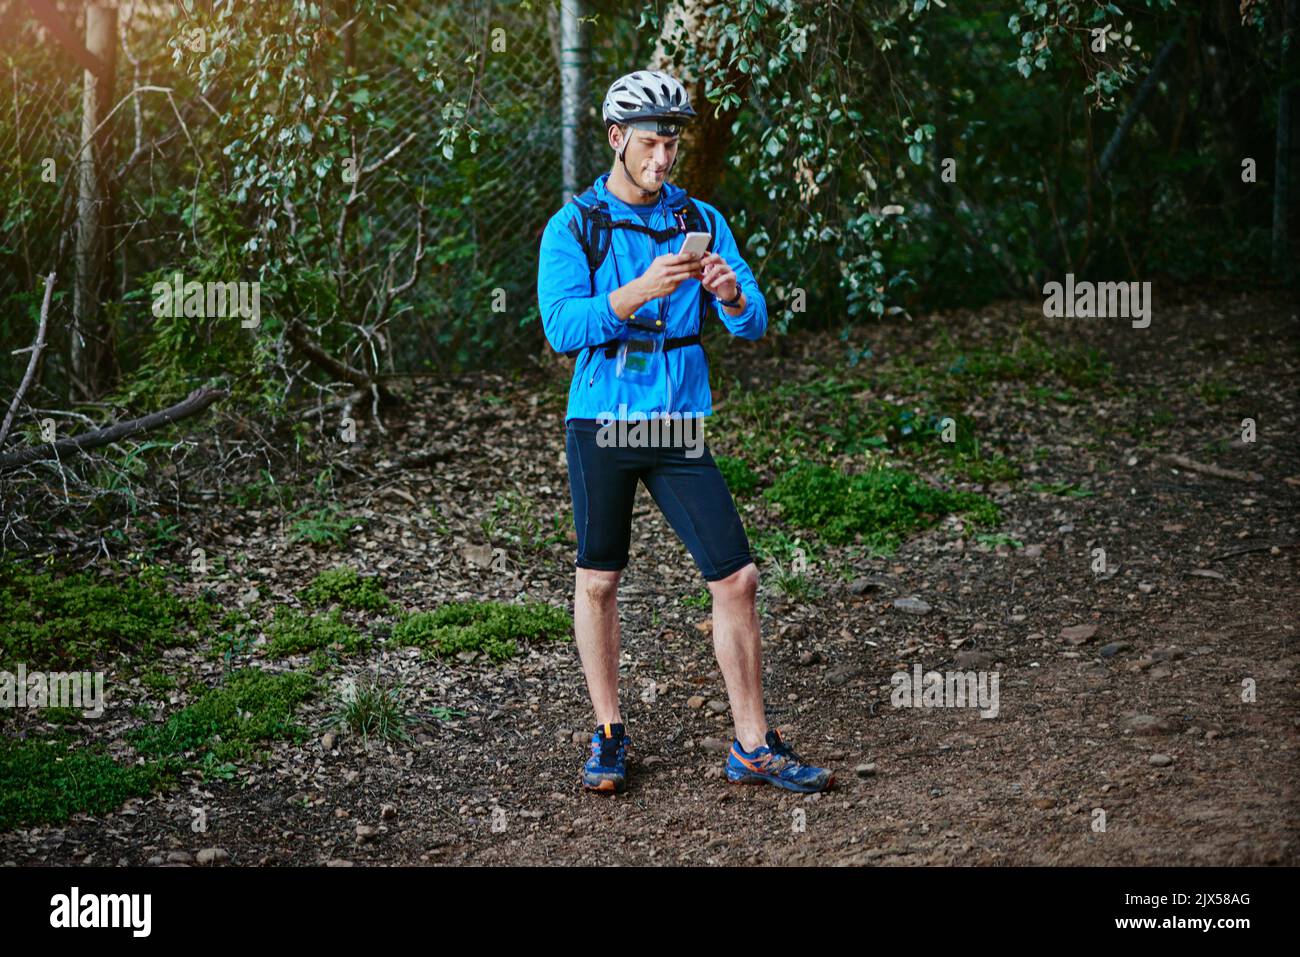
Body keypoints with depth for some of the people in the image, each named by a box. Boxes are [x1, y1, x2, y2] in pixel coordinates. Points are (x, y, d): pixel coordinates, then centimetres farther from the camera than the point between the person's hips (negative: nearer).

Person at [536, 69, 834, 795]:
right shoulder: (573, 228, -2)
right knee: (599, 580, 7)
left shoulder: (702, 222, 6)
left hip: (681, 426, 2)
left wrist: (731, 293, -22)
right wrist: (641, 289, -29)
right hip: (602, 421, -2)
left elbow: (754, 324, 1)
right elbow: (563, 326, -15)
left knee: (737, 577, -4)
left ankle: (754, 747, 6)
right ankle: (609, 735, 24)